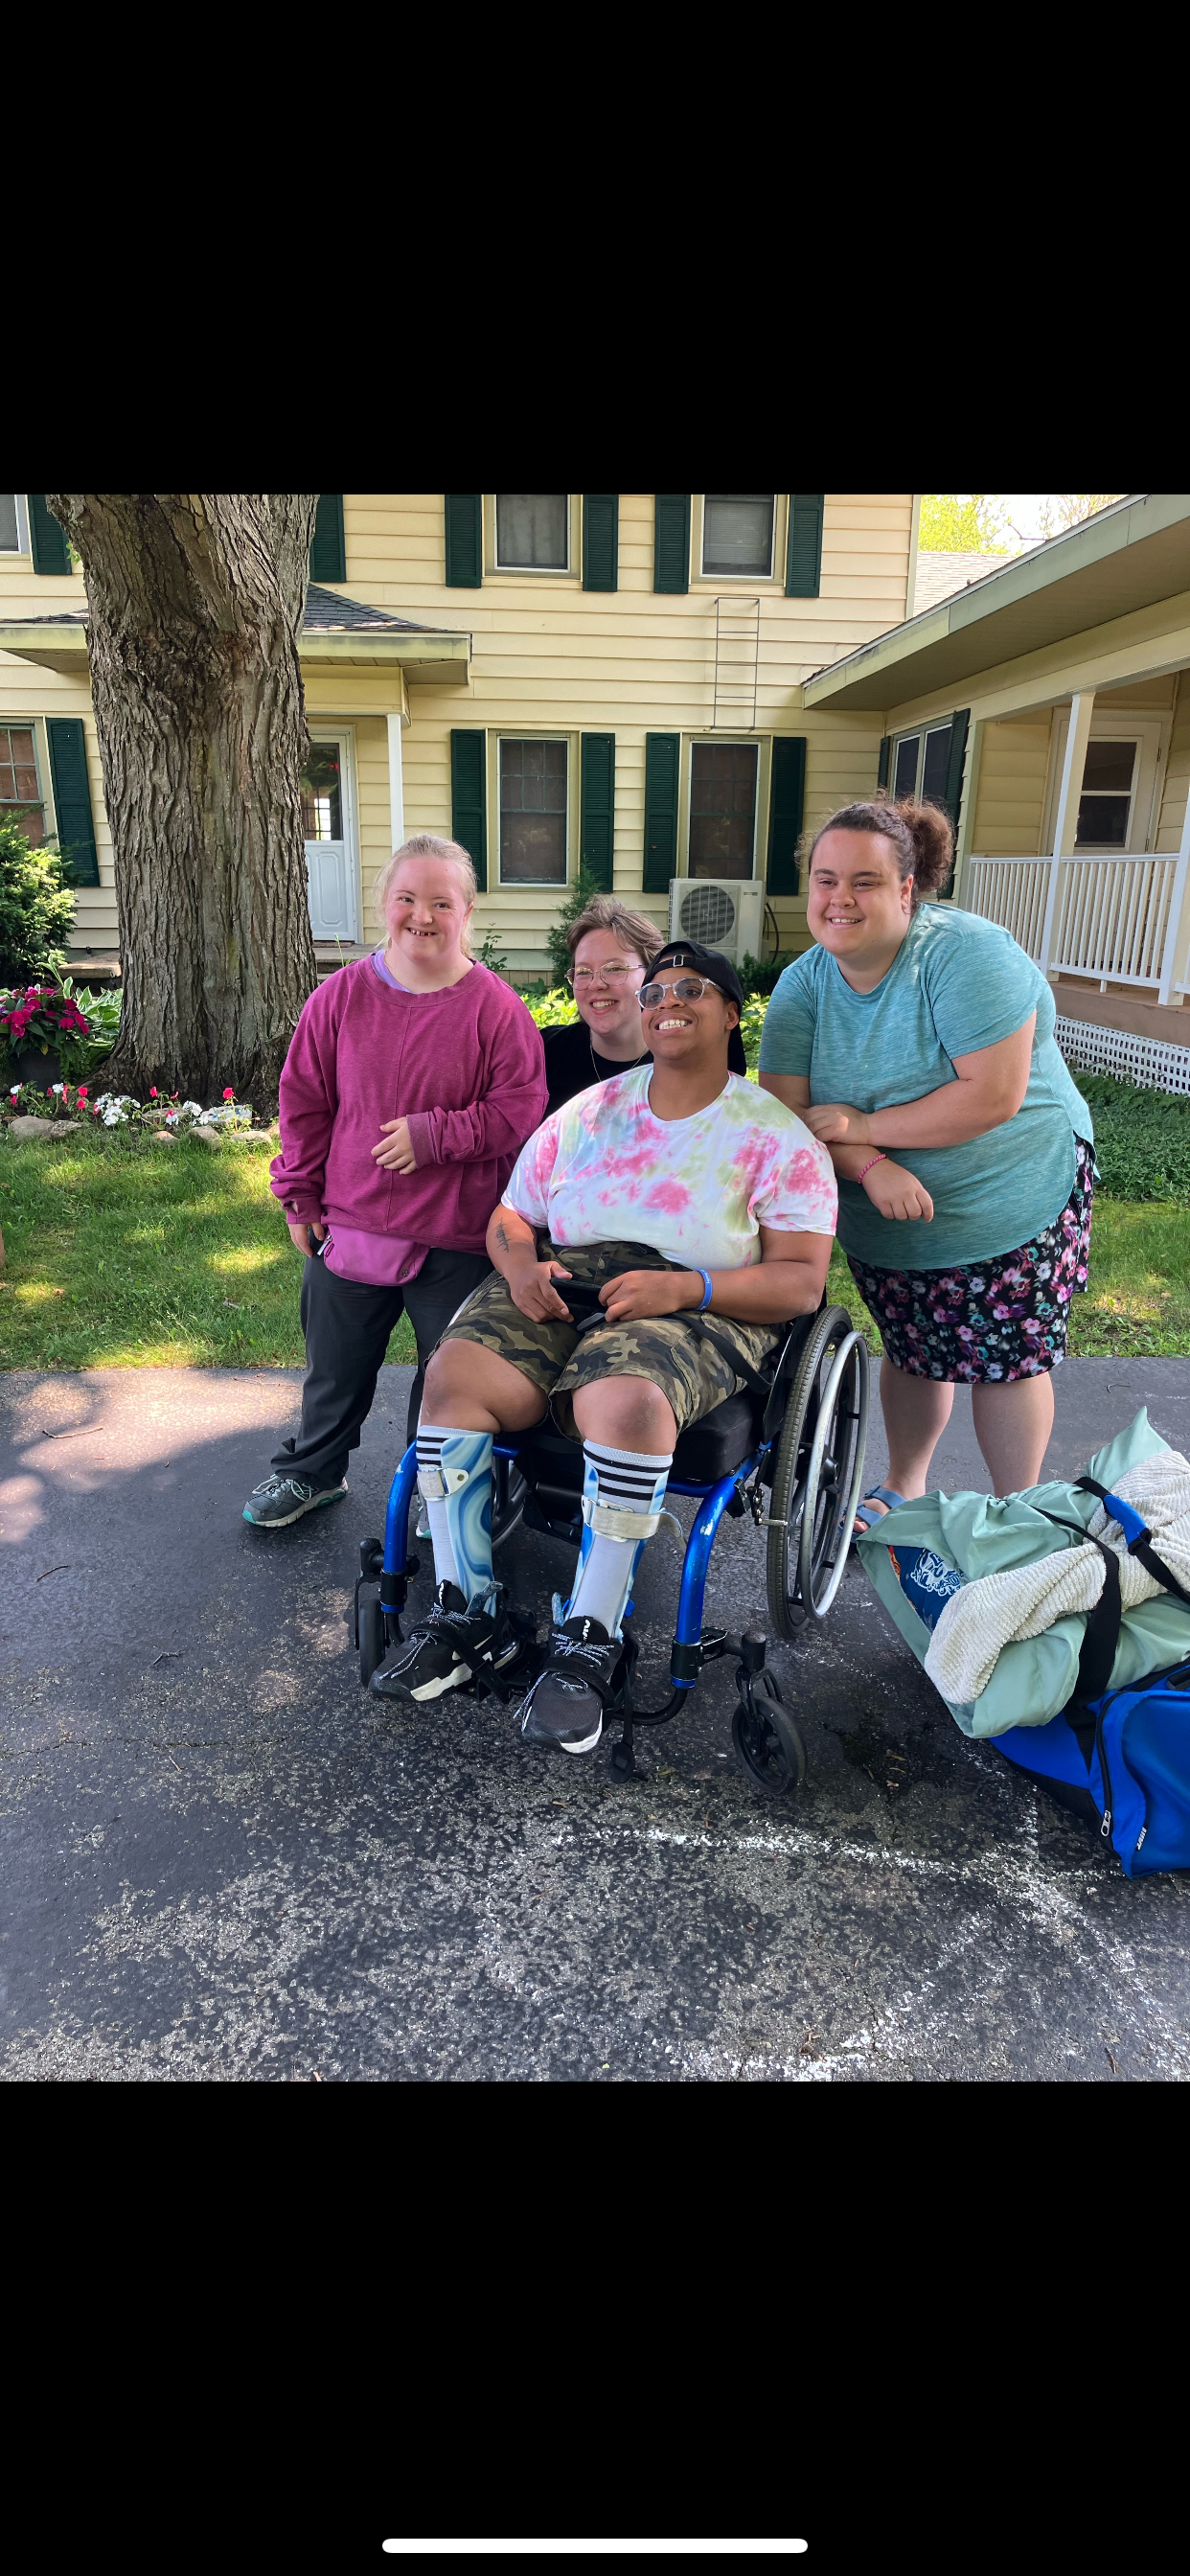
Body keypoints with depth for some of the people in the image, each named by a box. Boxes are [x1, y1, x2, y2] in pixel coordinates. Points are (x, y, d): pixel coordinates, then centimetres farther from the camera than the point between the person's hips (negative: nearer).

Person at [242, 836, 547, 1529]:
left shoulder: (496, 1007, -10)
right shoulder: (342, 995, -2)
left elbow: (520, 1110, -11)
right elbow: (304, 1103, 4)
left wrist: (433, 1134, -20)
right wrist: (300, 1198, 4)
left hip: (455, 1237, -2)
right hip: (349, 1224, 3)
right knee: (335, 1364, 20)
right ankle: (313, 1471, 45)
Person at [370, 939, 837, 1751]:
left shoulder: (777, 1137, 5)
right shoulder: (588, 1112, 16)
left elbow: (801, 1281, -4)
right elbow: (509, 1219, 18)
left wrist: (682, 1287, -18)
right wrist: (522, 1268, -7)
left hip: (698, 1314, -4)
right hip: (565, 1288, 4)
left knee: (623, 1402, -37)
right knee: (454, 1373, -24)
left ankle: (592, 1642, -21)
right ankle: (467, 1613, -11)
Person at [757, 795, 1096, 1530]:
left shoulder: (967, 953, -24)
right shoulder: (803, 985, -8)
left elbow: (993, 1095, -31)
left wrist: (862, 1125, -27)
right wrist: (870, 1167, -30)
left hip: (1015, 1207, -4)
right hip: (886, 1220, 4)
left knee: (1008, 1360, 5)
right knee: (914, 1353, 19)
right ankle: (904, 1488, 41)